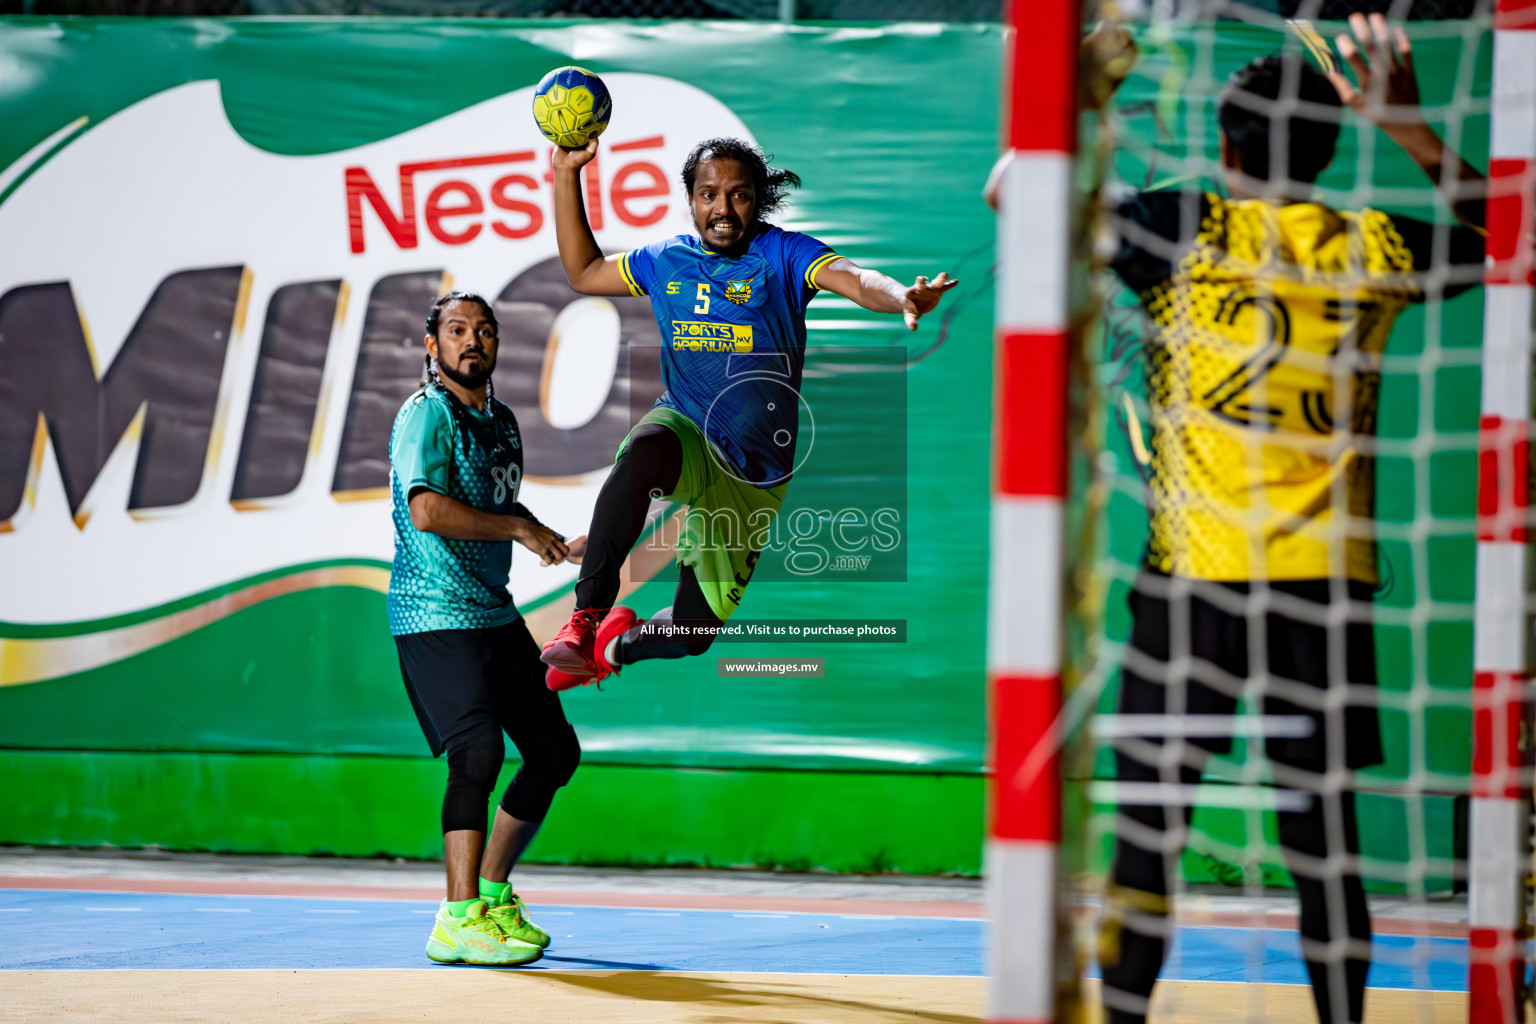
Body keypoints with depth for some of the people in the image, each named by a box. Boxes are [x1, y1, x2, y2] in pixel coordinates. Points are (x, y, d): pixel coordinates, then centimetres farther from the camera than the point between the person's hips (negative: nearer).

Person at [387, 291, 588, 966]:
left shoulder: (500, 421, 17)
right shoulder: (426, 415, -11)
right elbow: (428, 510, -25)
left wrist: (558, 545, 17)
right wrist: (521, 530, -17)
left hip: (495, 612, 9)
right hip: (434, 616, -9)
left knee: (555, 752, 12)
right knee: (478, 750, -23)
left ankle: (491, 893, 25)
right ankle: (459, 922, -24)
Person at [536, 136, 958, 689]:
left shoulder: (782, 254, -5)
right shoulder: (667, 260, 8)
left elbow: (854, 279, -24)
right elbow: (583, 273, 23)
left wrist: (904, 297, -47)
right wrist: (566, 175, 14)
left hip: (754, 470, -1)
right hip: (685, 431, 1)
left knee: (693, 632, 4)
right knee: (643, 450, -40)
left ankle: (620, 642, 40)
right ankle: (584, 618, -40)